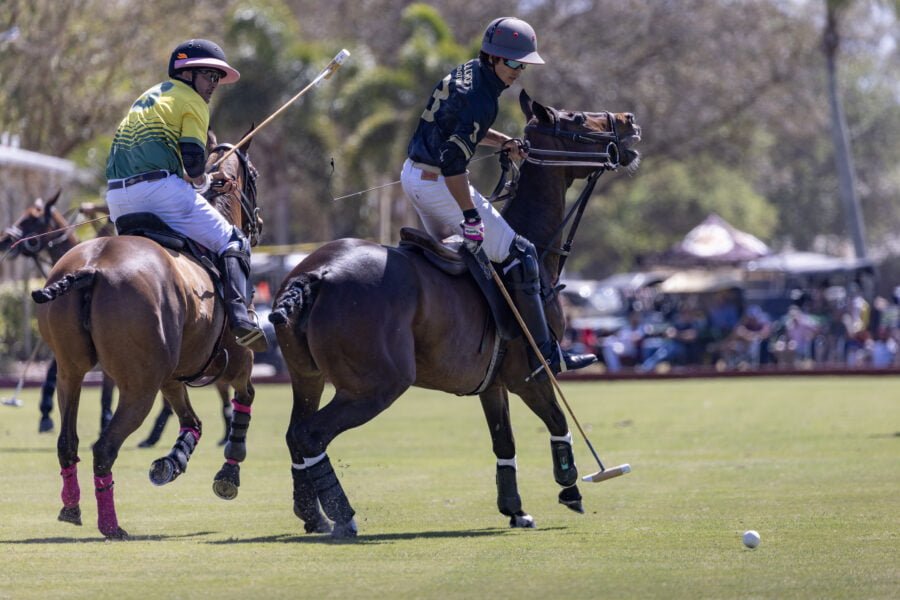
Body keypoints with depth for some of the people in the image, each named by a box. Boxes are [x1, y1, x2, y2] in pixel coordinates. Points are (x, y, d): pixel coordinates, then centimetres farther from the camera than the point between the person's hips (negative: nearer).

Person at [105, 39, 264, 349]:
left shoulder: (146, 99, 30)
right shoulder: (192, 101, 5)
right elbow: (193, 160, -7)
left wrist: (205, 179, 28)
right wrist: (203, 181, 14)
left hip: (118, 197, 7)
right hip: (160, 191, -7)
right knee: (233, 243, -2)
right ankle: (239, 316, -21)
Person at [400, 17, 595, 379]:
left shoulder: (466, 72, 8)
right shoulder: (480, 99, -22)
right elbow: (452, 162, -29)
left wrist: (504, 143, 11)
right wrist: (471, 215, -26)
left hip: (412, 174, 10)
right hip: (438, 185, -10)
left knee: (455, 250, 29)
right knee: (519, 254, -7)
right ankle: (543, 356, -8)